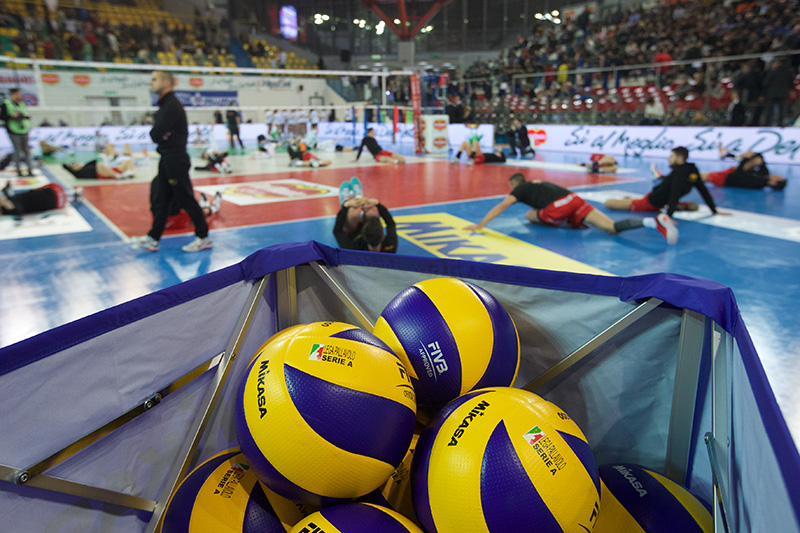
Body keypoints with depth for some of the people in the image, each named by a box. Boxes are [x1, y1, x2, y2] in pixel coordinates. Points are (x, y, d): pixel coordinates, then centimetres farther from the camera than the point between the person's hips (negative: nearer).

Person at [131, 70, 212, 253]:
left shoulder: (172, 106, -15)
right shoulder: (165, 105, 17)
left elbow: (156, 134, -19)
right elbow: (155, 134, 15)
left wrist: (160, 135, 1)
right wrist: (161, 135, -5)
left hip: (176, 160, -10)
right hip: (167, 160, 10)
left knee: (186, 200, -4)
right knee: (160, 199, 12)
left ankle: (204, 238, 5)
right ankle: (153, 238, 18)